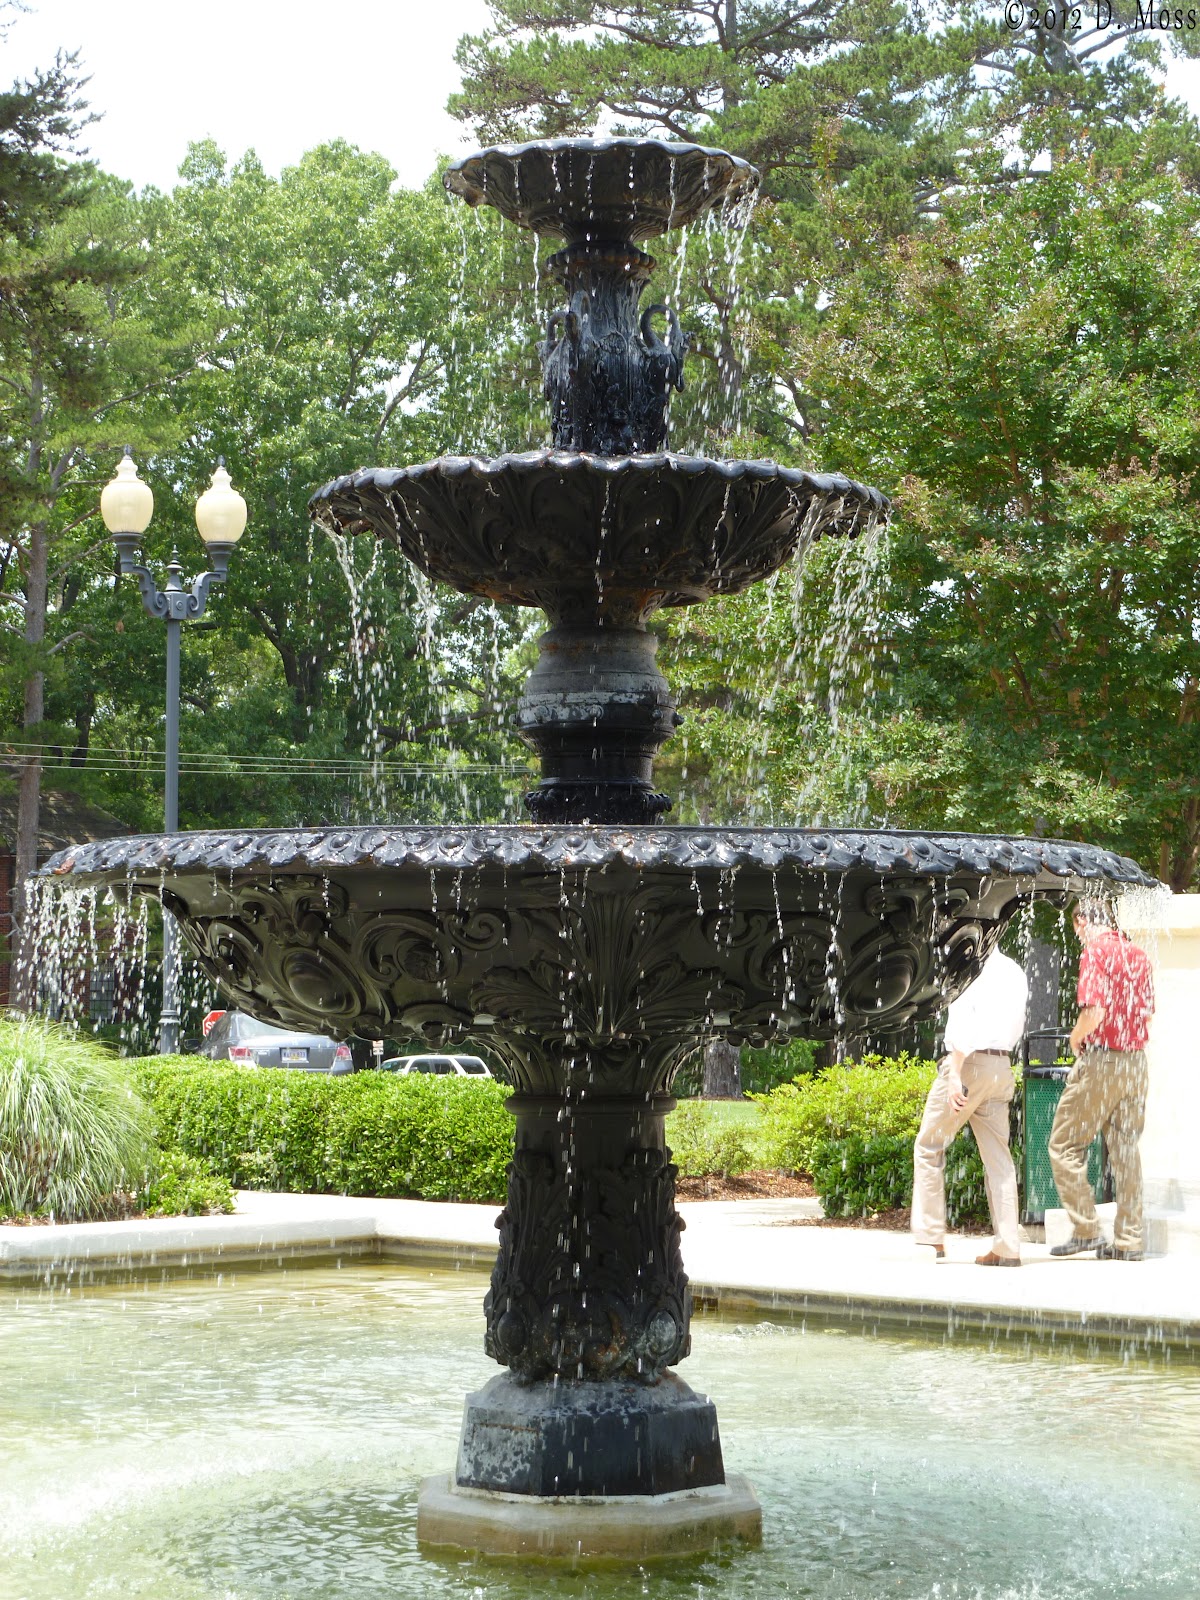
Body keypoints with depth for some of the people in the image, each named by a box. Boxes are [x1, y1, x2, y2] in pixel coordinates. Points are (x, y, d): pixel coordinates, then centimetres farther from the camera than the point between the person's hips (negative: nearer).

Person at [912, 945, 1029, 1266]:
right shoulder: (1014, 973, 13)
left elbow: (962, 1023, -19)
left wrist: (954, 1076, -23)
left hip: (968, 1062, -7)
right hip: (1003, 1067, 7)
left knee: (929, 1147, 6)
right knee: (997, 1157, 6)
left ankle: (931, 1237, 3)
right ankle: (1007, 1248, 1)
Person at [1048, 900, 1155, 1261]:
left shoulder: (1096, 951, -11)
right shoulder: (1138, 954, 12)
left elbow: (1094, 1011, -20)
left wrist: (1075, 1039, -3)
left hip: (1101, 1059, -7)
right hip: (1136, 1060, 7)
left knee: (1064, 1145, 2)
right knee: (1126, 1150, 8)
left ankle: (1086, 1230, -1)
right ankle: (1128, 1241, 7)